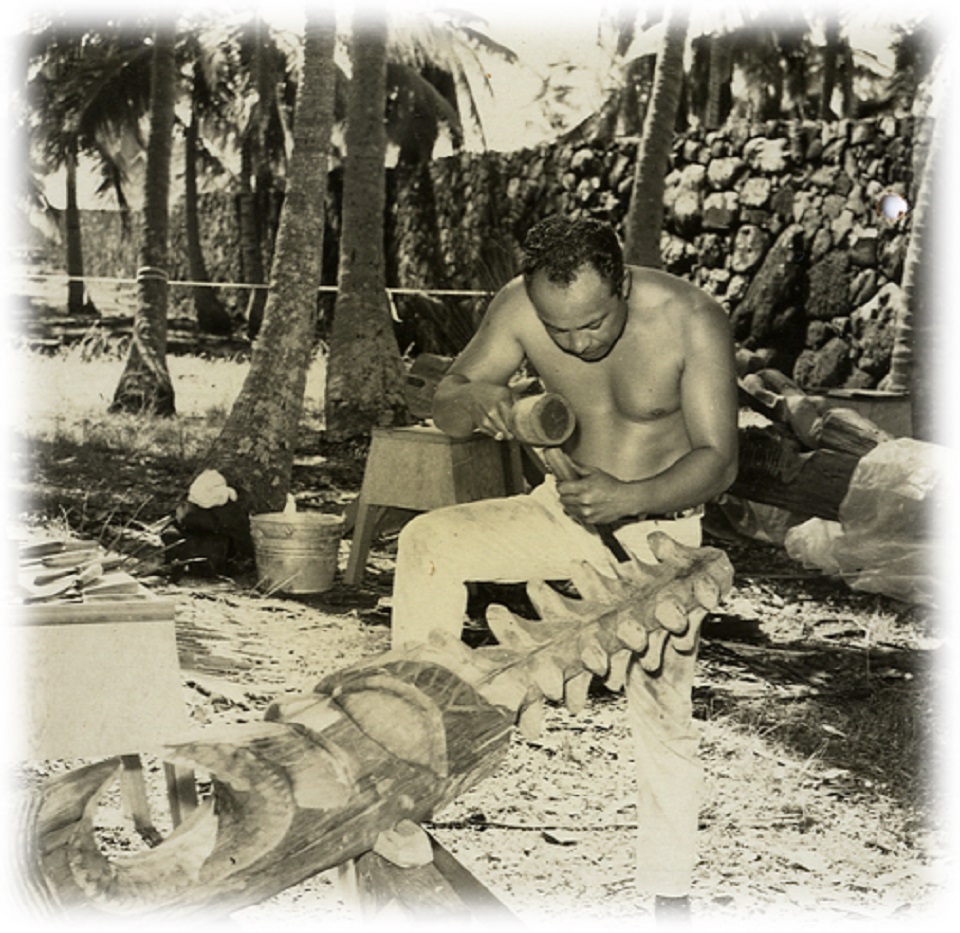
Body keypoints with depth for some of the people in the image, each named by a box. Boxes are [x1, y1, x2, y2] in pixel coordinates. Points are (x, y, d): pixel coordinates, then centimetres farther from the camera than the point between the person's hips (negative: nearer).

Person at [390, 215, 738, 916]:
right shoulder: (519, 309, -18)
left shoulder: (692, 322, -26)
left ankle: (669, 892, 11)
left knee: (664, 713, -6)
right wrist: (475, 400, -34)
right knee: (428, 541, -19)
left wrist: (628, 498, -42)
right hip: (566, 510, 3)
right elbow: (445, 404, -8)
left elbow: (718, 460, -24)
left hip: (659, 528, -3)